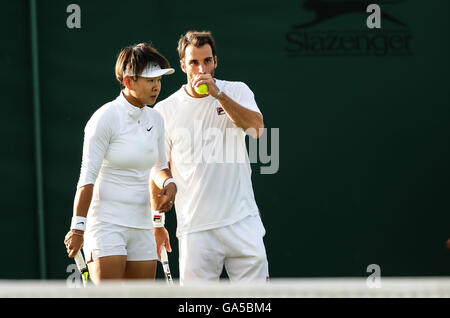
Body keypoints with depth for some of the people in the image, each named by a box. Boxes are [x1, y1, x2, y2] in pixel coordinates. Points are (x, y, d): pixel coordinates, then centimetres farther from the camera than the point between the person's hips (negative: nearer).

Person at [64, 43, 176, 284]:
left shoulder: (155, 120, 9)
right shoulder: (105, 118, -11)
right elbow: (87, 176, -13)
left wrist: (169, 183, 2)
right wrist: (78, 227, -16)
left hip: (141, 226, 7)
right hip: (105, 225, -7)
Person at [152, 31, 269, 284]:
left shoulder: (237, 92, 5)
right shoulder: (165, 109, 5)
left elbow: (256, 127, -14)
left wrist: (218, 93, -20)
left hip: (242, 221, 0)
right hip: (194, 227, 0)